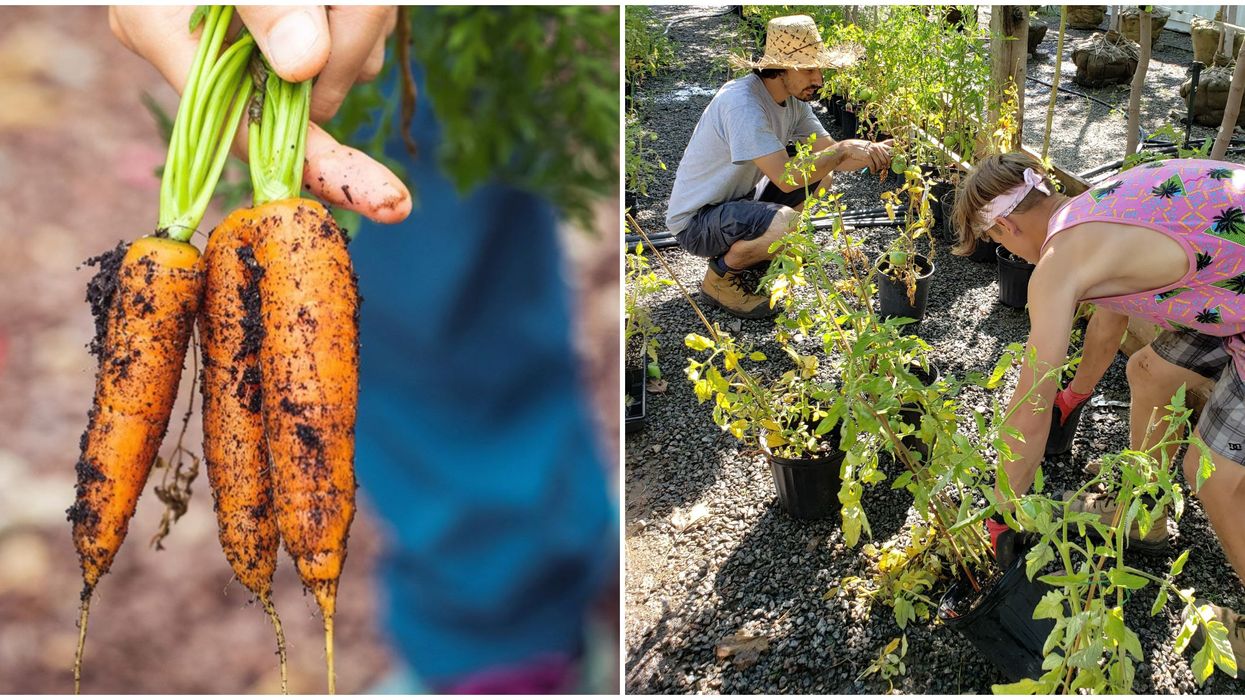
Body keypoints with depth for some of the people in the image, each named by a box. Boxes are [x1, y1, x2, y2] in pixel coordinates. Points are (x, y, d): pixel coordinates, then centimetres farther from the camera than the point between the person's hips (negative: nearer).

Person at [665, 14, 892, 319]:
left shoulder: (793, 98, 0)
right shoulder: (742, 102, -29)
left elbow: (830, 153, 1)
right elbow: (785, 178, -34)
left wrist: (873, 151, -18)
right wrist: (843, 149, -25)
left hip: (738, 199, 9)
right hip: (694, 221, -9)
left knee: (820, 175, 5)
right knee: (790, 224, -32)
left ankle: (755, 249, 13)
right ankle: (720, 274, -5)